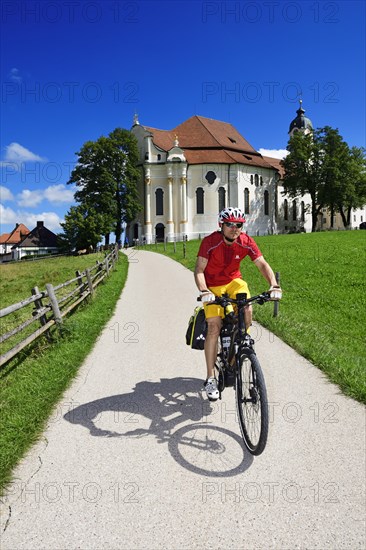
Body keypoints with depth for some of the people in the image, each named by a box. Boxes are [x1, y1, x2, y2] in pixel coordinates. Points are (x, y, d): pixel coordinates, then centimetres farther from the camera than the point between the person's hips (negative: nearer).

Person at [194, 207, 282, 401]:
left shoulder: (246, 242, -14)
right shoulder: (210, 242, -22)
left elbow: (262, 264, -15)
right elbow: (199, 270, -25)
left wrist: (274, 285, -32)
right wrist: (203, 291, -42)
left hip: (234, 281, 3)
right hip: (213, 286, -3)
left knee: (247, 310, -26)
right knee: (214, 326, -16)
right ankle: (210, 378, -6)